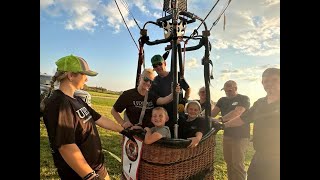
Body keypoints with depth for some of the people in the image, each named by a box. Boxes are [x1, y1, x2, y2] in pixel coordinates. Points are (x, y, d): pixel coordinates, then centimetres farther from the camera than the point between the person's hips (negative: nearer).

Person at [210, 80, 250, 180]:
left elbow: (237, 112, -25)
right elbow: (212, 113, 2)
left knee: (238, 164, -1)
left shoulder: (244, 99, -7)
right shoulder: (222, 100, 11)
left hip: (240, 136, -5)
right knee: (229, 162, 15)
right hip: (227, 135, 6)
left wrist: (221, 119, -34)